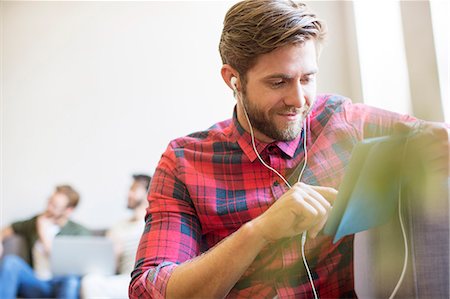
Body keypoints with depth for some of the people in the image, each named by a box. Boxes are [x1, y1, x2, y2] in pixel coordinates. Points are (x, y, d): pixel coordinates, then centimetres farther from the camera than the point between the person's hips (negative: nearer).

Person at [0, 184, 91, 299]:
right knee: (10, 260, -25)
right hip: (35, 286, 3)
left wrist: (45, 236, -8)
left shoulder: (80, 232, -1)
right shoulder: (35, 222, 13)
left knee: (71, 280, -40)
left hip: (62, 286, -3)